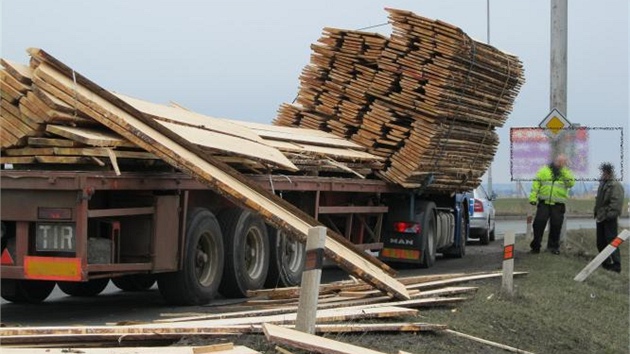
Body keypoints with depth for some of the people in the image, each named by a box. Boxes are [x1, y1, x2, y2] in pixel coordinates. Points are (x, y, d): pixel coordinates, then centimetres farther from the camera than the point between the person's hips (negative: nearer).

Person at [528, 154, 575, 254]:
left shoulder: (567, 173, 8)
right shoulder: (544, 170, 6)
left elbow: (571, 183, -11)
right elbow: (536, 184, 4)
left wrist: (563, 170, -14)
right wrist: (533, 197, -4)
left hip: (558, 205, 1)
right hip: (544, 203, -1)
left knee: (556, 226, 4)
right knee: (539, 224, -3)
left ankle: (553, 246, 17)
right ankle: (535, 246, 4)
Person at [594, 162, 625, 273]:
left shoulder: (616, 185, -14)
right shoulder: (603, 184, 16)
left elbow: (616, 202, -23)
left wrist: (610, 214, -25)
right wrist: (596, 212, 19)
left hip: (609, 219, -10)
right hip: (600, 218, 10)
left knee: (611, 241, -10)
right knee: (600, 242, 13)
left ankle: (616, 264, -8)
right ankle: (606, 263, 23)